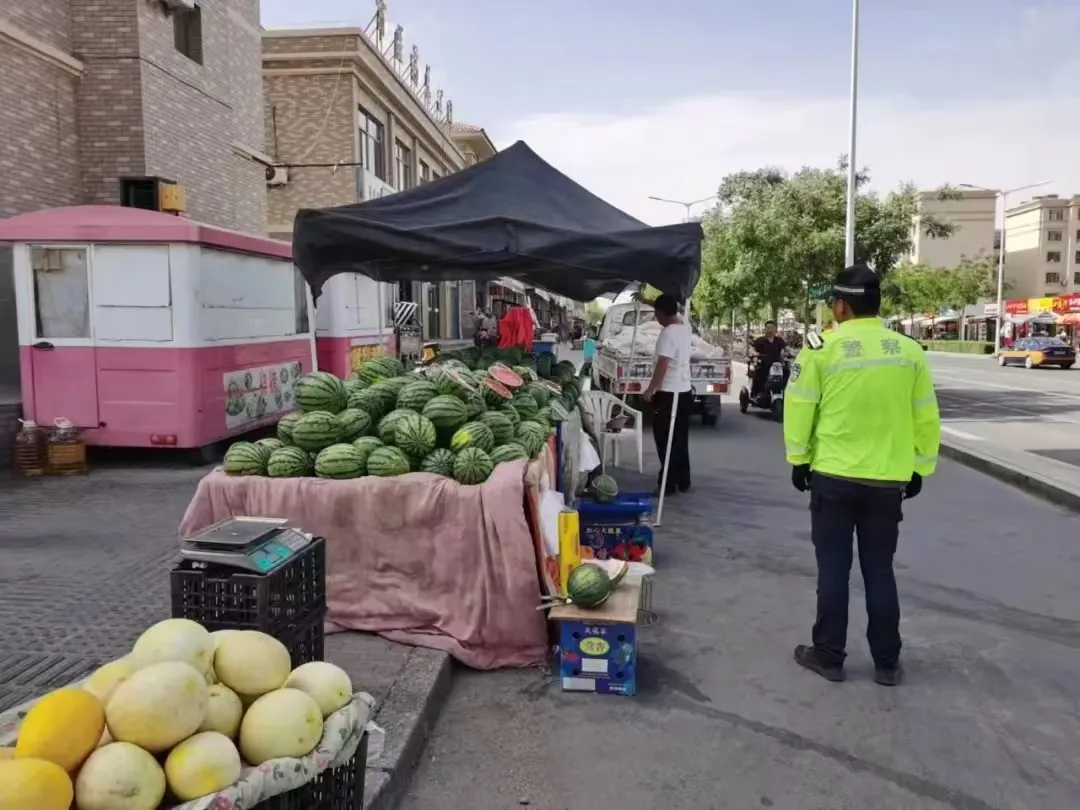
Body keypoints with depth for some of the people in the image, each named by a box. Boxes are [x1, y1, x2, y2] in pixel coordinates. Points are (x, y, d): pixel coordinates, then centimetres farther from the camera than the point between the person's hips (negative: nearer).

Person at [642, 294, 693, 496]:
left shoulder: (667, 333, -17)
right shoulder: (684, 327, 9)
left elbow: (662, 365, -23)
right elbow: (673, 311, 31)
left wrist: (650, 389, -15)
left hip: (668, 394, -9)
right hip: (684, 392, 9)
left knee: (666, 440, -2)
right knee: (680, 440, 15)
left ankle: (668, 484, 0)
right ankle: (683, 482, 21)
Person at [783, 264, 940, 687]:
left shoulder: (823, 349, -9)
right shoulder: (909, 351, 0)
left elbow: (798, 409, -5)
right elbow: (926, 418, 6)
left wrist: (798, 459, 7)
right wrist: (920, 469, 16)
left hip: (833, 478, -3)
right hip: (888, 481, 3)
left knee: (833, 569, 8)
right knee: (880, 571, 13)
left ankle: (829, 656, 17)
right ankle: (887, 663, 20)